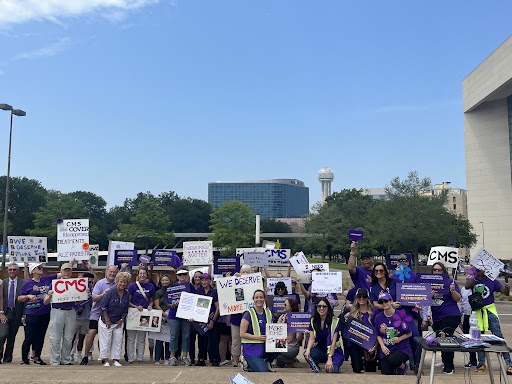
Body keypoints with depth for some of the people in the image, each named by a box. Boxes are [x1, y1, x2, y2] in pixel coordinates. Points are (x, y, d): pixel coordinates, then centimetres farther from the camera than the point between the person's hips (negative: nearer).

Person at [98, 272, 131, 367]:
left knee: (118, 341, 5)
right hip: (106, 321, -5)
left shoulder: (126, 295, 1)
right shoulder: (111, 292, -14)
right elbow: (103, 306, -13)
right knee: (106, 341, 1)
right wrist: (107, 320, -12)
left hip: (118, 322, 5)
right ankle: (105, 360, 12)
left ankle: (115, 360, 14)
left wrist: (121, 320, 1)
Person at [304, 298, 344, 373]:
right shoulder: (313, 320, 2)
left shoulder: (335, 321, -10)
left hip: (334, 351, -3)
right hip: (319, 349, 3)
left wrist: (329, 358, -24)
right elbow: (312, 338, -6)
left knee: (332, 370, -30)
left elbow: (333, 341, -15)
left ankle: (334, 364, 9)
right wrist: (308, 349, -28)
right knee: (308, 354, -30)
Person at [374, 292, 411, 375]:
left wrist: (399, 339, -15)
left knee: (391, 360, -34)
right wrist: (382, 346, -8)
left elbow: (409, 333, 2)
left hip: (402, 349, -3)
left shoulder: (400, 315, -10)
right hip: (386, 350, 3)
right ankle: (395, 369, 34)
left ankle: (403, 366, 3)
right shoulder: (378, 317, -1)